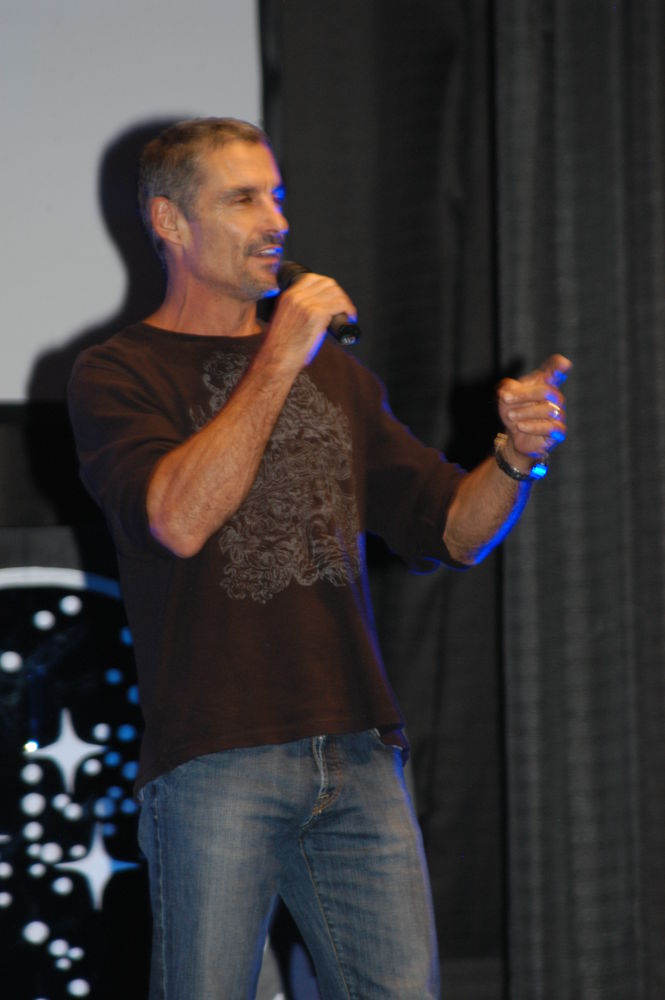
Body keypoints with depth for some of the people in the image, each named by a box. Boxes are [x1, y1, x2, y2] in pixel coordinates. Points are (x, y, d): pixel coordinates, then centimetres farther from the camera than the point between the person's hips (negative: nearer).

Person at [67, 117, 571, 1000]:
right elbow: (180, 519, -15)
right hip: (214, 756, -4)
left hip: (360, 758, 5)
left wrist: (517, 458, -3)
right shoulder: (119, 373, 4)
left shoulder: (335, 374, 21)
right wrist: (278, 361, -12)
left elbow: (454, 531, 18)